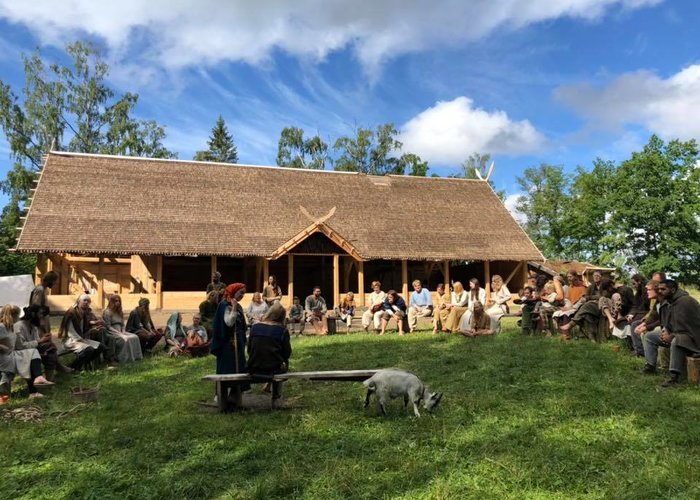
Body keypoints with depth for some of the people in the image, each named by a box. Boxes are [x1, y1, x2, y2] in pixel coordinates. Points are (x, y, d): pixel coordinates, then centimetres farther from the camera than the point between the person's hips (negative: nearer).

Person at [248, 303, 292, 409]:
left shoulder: (255, 327, -1)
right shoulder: (283, 331, -8)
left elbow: (249, 350, 5)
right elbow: (287, 353, -3)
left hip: (254, 369, 3)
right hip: (274, 369, -3)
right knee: (284, 363, 30)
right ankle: (276, 399, 32)